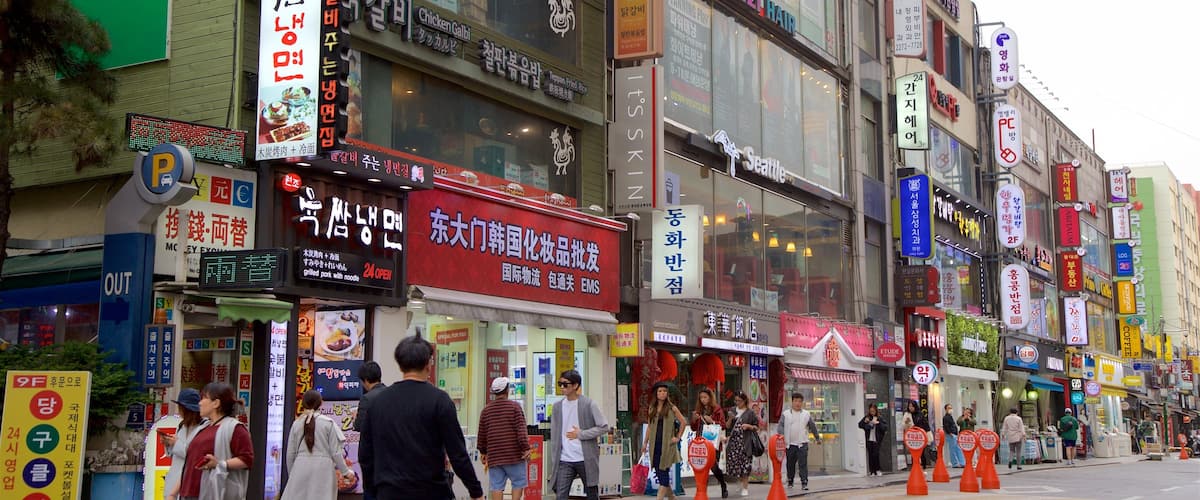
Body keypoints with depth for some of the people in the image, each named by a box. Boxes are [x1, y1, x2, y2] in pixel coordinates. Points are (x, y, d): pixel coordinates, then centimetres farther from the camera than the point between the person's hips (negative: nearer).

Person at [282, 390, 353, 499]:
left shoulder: (297, 424, 5)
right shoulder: (328, 423, -2)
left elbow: (291, 453, 8)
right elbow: (335, 452, -3)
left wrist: (291, 474, 21)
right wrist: (345, 471, 8)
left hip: (301, 468, 2)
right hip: (323, 469, -2)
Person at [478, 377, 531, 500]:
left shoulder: (486, 410, 8)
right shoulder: (514, 406, -4)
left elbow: (482, 434, 14)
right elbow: (521, 429, -11)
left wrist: (483, 452, 25)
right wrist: (526, 448, -9)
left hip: (494, 456, 4)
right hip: (514, 455, -4)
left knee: (497, 487, 4)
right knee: (519, 483, 6)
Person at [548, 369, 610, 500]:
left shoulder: (589, 404, -5)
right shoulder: (557, 407, 6)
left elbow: (604, 427, -6)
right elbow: (554, 436, 9)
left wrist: (581, 434, -12)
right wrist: (554, 461, 3)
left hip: (586, 459, -3)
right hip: (564, 461, 3)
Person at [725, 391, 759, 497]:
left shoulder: (750, 413, 1)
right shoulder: (733, 411, 12)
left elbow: (756, 427, 5)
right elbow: (727, 427, 14)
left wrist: (748, 426, -13)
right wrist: (730, 419, -4)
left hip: (744, 442, -4)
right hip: (733, 441, 4)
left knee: (744, 464, -6)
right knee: (733, 464, 1)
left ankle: (745, 488, 5)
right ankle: (744, 483, 24)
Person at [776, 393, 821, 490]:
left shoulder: (806, 414, 7)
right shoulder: (785, 414, 3)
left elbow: (813, 427, 16)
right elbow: (780, 426, -4)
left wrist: (818, 438, 22)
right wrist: (780, 436, -20)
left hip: (802, 443, 0)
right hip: (789, 444, 1)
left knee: (803, 464, -8)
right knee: (790, 464, 11)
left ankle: (804, 483, -9)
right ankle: (790, 481, 26)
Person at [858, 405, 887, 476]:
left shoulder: (879, 418, -2)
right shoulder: (866, 417, 6)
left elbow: (885, 427, -7)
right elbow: (860, 425, 8)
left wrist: (878, 423, -20)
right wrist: (865, 422, -9)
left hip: (876, 440, -3)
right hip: (869, 440, 3)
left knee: (875, 454, -8)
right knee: (870, 455, 4)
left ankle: (877, 470, 7)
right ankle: (872, 471, 10)